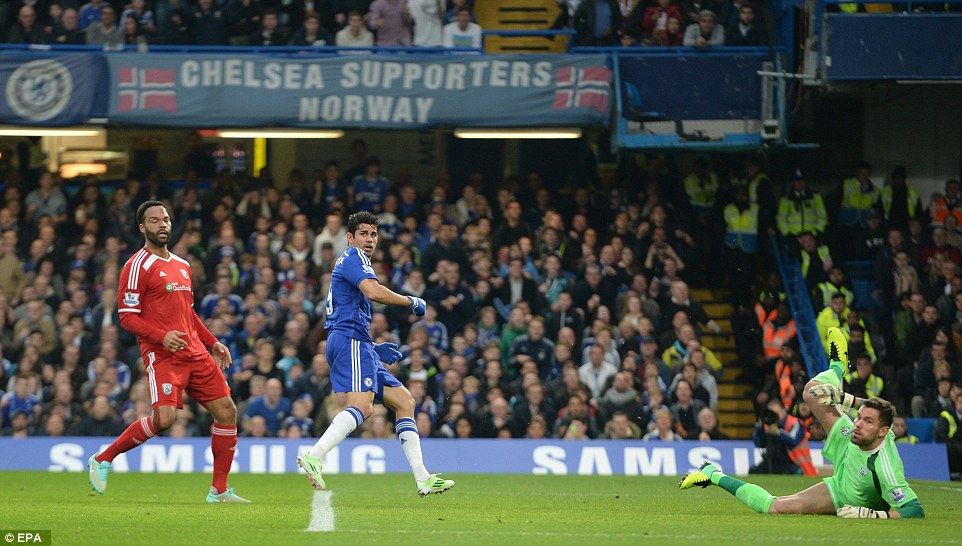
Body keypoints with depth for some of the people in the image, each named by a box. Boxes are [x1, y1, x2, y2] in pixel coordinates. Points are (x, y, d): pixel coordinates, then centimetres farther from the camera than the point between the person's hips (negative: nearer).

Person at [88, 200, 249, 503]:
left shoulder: (182, 266, 19)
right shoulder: (138, 266, -6)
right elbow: (127, 316, -10)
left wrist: (212, 342, 20)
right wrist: (162, 336, -22)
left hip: (194, 352, 8)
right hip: (162, 354, -8)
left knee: (226, 411, 3)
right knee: (164, 418, -24)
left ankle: (219, 490, 11)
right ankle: (102, 459, -5)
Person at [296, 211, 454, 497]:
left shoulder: (350, 261, 30)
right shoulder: (353, 257, -2)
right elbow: (373, 291, -21)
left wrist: (374, 347, 27)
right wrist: (412, 302, -8)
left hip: (360, 346, 11)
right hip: (350, 341, -11)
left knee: (405, 401, 8)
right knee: (362, 406, -27)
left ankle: (422, 478, 3)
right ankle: (313, 456, -38)